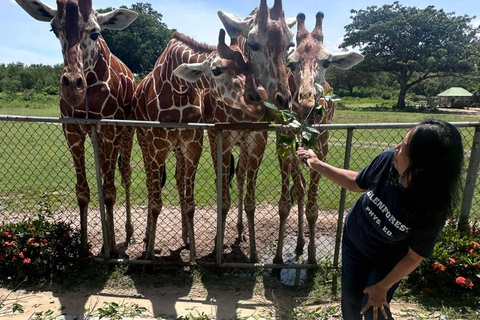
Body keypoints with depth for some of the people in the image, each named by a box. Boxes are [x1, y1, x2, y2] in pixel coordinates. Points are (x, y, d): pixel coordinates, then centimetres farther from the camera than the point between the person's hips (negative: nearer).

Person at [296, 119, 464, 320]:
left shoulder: (432, 210, -34)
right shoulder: (388, 160, -29)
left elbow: (414, 257, -19)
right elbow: (356, 183, -7)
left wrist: (383, 287, -9)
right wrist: (317, 165, -9)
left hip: (387, 261, -3)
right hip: (353, 242, 3)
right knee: (350, 299, 16)